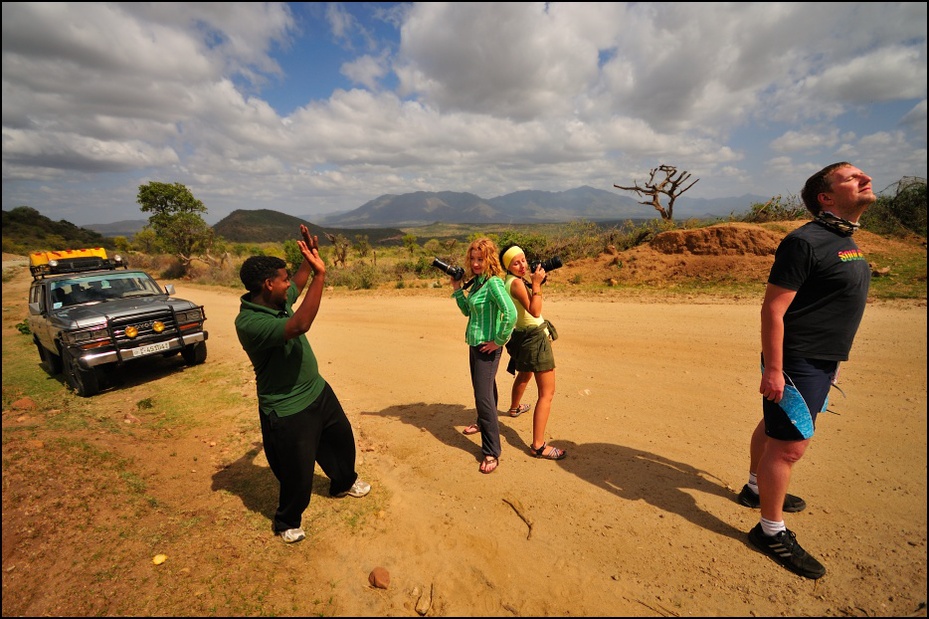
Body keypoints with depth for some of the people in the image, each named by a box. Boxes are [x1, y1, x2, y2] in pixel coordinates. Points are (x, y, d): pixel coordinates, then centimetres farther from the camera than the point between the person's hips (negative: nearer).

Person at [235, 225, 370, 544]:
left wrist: (310, 256, 4)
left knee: (342, 437, 25)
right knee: (298, 472, 10)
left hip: (318, 390, 9)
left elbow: (299, 282, 19)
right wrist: (319, 274, -43)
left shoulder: (279, 299, -3)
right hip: (287, 410, -8)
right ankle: (287, 522, 41)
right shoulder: (248, 322, -29)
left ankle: (344, 482, 54)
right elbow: (299, 325, -45)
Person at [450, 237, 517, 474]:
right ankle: (483, 422, 49)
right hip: (474, 344, 9)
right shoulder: (476, 281, 7)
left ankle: (492, 452, 6)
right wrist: (457, 289, 3)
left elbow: (511, 314, -31)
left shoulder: (494, 282, -20)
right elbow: (467, 311, 14)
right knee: (481, 388, 26)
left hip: (488, 347, -9)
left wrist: (499, 341, -21)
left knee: (484, 396, -6)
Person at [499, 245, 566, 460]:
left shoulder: (510, 280, 7)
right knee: (547, 393, -9)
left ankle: (515, 407, 61)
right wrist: (536, 284, -28)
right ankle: (538, 445, -7)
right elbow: (535, 311, -28)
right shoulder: (516, 282, -21)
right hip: (535, 337, -10)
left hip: (524, 336, 11)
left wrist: (536, 283, 7)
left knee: (524, 374, 36)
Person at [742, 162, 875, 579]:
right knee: (790, 444, -3)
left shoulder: (844, 239, 13)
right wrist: (773, 369, -23)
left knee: (776, 428, 21)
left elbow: (829, 305, 18)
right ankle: (771, 532, 12)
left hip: (821, 361, 10)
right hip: (797, 361, -9)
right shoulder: (806, 241, -17)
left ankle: (756, 489, 40)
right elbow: (773, 308, -21)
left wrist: (831, 359, 19)